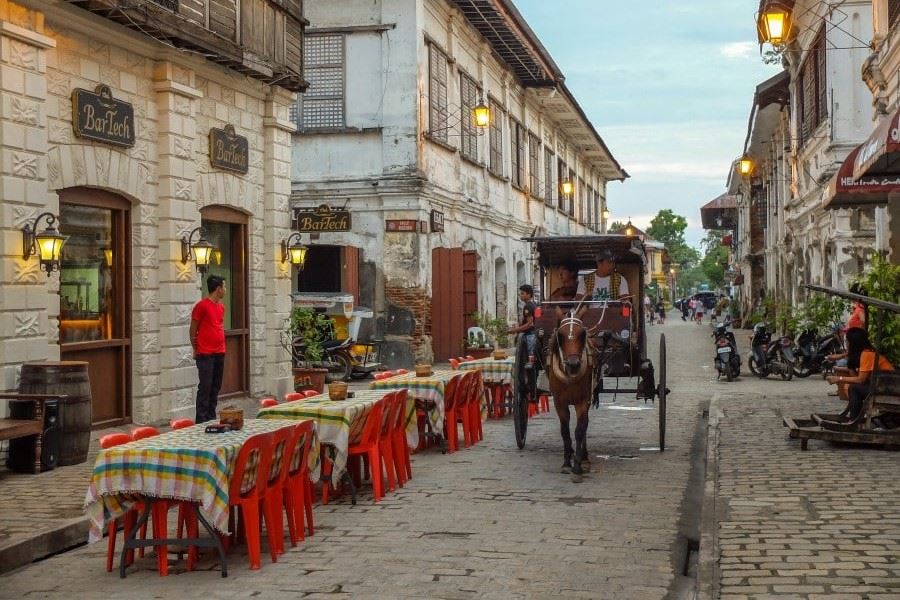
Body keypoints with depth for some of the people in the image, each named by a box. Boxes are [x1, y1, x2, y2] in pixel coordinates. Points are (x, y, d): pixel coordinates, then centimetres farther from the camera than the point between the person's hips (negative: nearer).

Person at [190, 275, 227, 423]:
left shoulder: (221, 306, 13)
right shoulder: (202, 305, -9)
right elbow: (193, 330, -4)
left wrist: (222, 345, 16)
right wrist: (195, 349, 0)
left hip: (220, 353, 7)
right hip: (205, 354, -7)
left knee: (216, 387, 9)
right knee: (205, 387, -8)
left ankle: (211, 418, 15)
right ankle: (201, 420, -6)